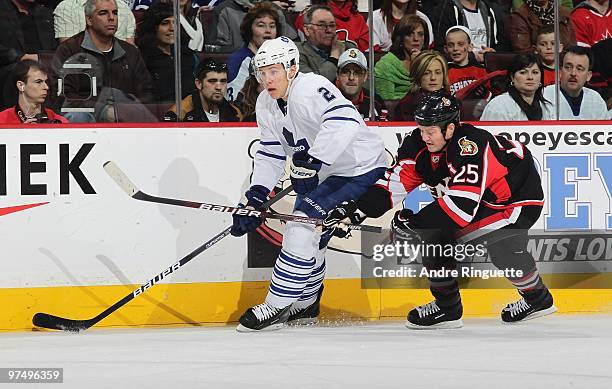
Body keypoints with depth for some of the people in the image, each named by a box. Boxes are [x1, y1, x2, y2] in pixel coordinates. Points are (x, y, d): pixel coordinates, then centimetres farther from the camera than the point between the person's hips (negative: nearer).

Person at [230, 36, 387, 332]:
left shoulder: (310, 89, -28)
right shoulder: (266, 104, 1)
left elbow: (345, 122, -44)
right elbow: (270, 153, 8)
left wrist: (313, 160, -46)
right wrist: (255, 196, -4)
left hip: (360, 168, -10)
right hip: (323, 172, 10)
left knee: (304, 227, -18)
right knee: (309, 234, 15)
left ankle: (276, 307, -13)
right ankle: (304, 305, 35)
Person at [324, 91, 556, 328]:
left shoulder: (471, 147, -37)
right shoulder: (419, 145, -13)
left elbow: (462, 203, -43)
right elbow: (394, 182, -15)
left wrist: (415, 223, -42)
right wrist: (355, 210, -28)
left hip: (519, 196, -8)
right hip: (479, 201, 8)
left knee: (503, 246, -28)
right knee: (434, 234, -5)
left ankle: (537, 297, 1)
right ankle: (446, 308, 11)